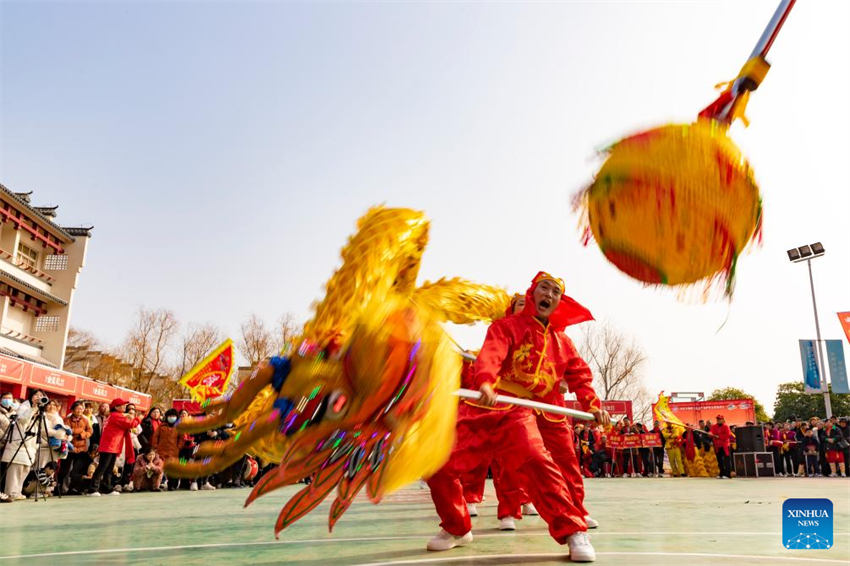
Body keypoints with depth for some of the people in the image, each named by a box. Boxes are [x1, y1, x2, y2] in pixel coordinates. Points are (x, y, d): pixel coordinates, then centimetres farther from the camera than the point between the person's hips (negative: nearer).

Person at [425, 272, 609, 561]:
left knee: (537, 462, -29)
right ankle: (457, 528, 18)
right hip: (479, 408, 0)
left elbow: (579, 375, 20)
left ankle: (572, 531, -14)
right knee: (440, 466, -7)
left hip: (518, 412, 1)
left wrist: (592, 405, 2)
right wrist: (485, 382, -39)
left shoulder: (562, 342, 15)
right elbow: (491, 354, -18)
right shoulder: (507, 326, 1)